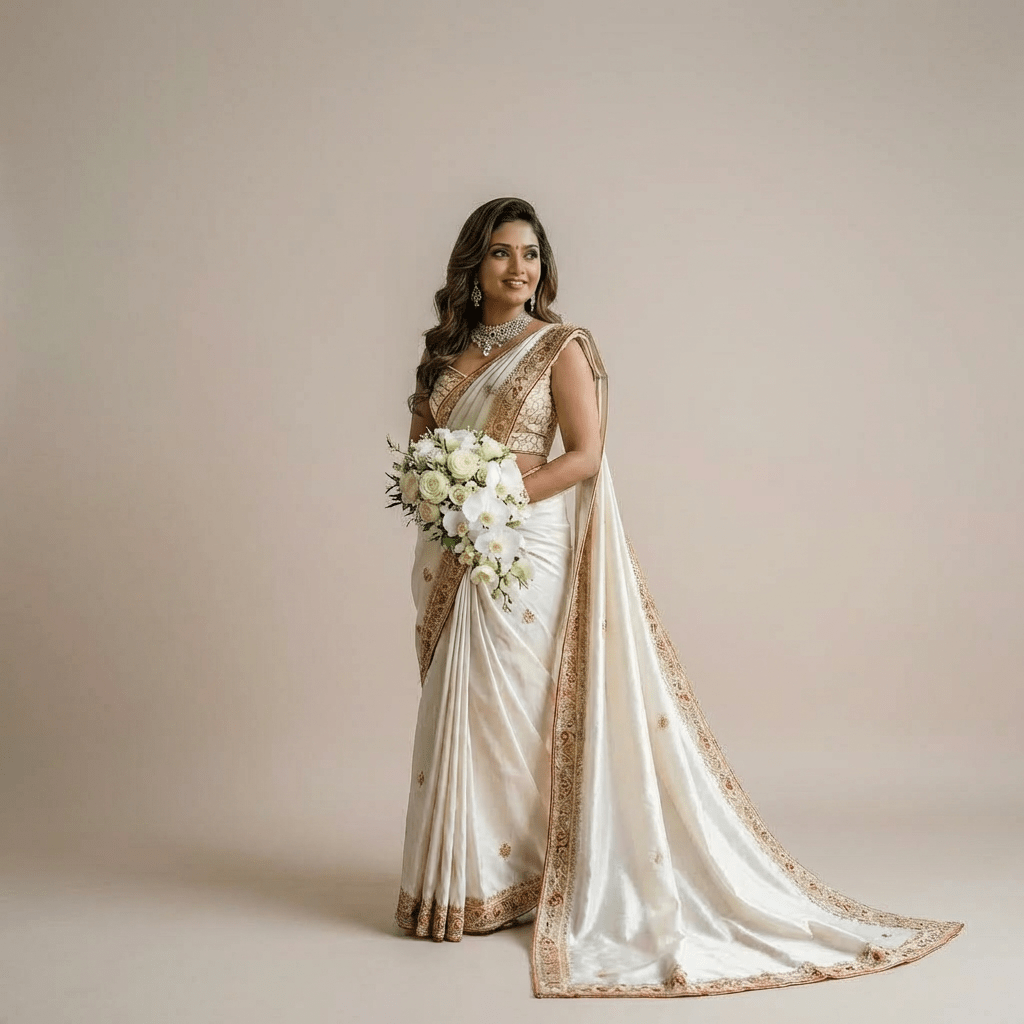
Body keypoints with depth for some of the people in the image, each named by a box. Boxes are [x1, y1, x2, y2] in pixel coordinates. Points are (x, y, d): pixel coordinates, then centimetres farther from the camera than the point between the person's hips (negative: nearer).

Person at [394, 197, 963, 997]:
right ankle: (462, 881, 21)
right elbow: (420, 444, 17)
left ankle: (509, 881, 11)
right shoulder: (447, 350, 13)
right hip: (450, 558, 6)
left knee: (515, 710, -2)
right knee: (458, 711, 10)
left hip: (525, 551, -6)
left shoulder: (560, 346, -4)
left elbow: (585, 456, -11)